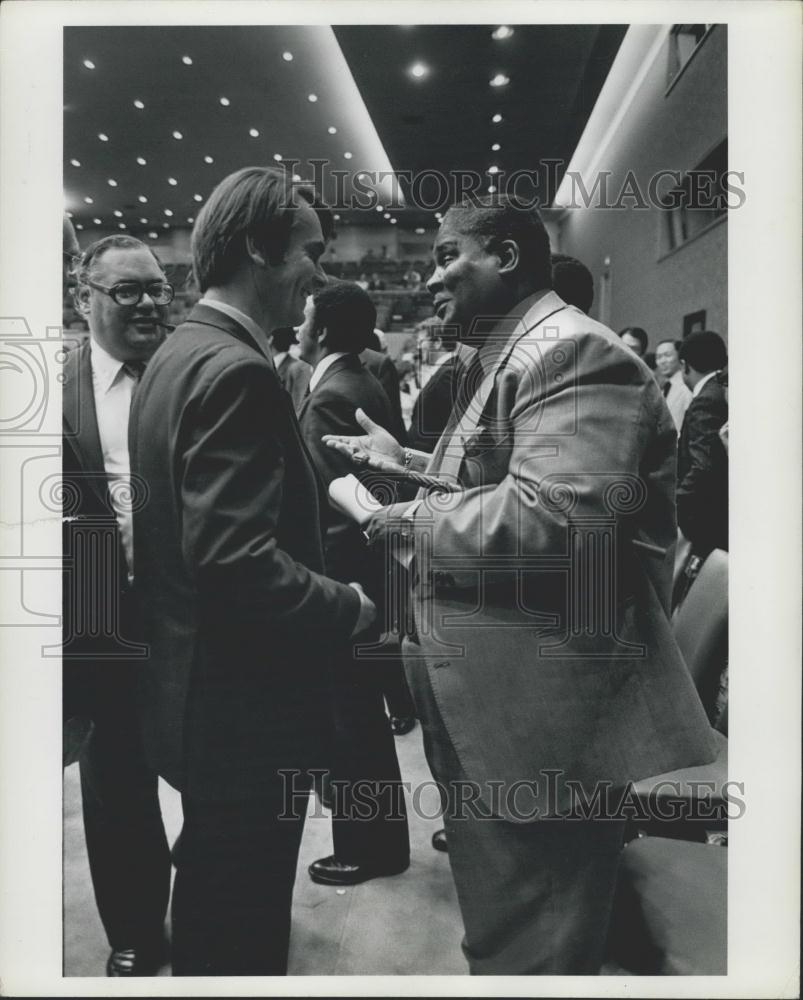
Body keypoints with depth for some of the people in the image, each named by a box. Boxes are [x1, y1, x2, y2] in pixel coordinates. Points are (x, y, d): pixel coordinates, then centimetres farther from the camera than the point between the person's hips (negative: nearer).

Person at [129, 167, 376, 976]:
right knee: (243, 928, 8)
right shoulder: (236, 370, -22)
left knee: (212, 905, 26)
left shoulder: (179, 354, 9)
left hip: (193, 691, 10)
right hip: (244, 707, -10)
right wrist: (346, 608, -15)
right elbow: (235, 559, -29)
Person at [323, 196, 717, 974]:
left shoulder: (575, 353, -19)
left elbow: (543, 520, -32)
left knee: (531, 950, 6)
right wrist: (405, 462, 13)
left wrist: (386, 517, -21)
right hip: (484, 707, 10)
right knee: (495, 923, 25)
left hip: (540, 721, -10)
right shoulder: (498, 361, 15)